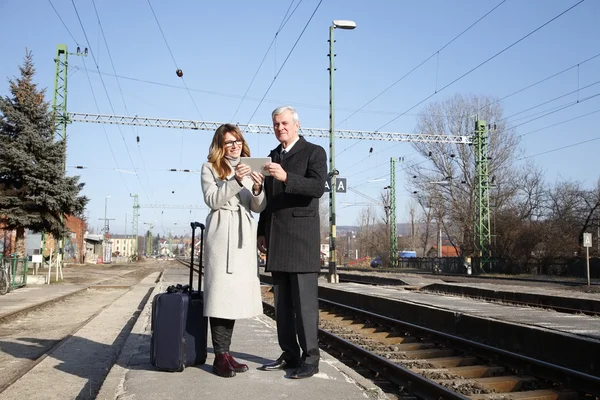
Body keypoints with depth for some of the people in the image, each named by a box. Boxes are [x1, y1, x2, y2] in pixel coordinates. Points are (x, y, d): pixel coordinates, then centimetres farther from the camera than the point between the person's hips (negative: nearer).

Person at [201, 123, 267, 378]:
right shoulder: (210, 168, 6)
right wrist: (235, 181, -17)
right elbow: (212, 200, -6)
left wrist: (258, 189, -9)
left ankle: (225, 353, 12)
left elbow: (258, 208, 11)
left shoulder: (250, 169, 16)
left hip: (243, 235, 4)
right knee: (220, 292, -8)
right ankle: (220, 356, -3)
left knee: (236, 293, 5)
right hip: (221, 233, -4)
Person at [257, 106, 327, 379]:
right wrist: (262, 232, 15)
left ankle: (310, 358, 0)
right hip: (276, 238, 7)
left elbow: (317, 187, -17)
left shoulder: (314, 152, 0)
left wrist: (286, 177, -30)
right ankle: (289, 354, 13)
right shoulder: (272, 156, 19)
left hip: (301, 235, -6)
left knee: (304, 300, -7)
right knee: (282, 300, 7)